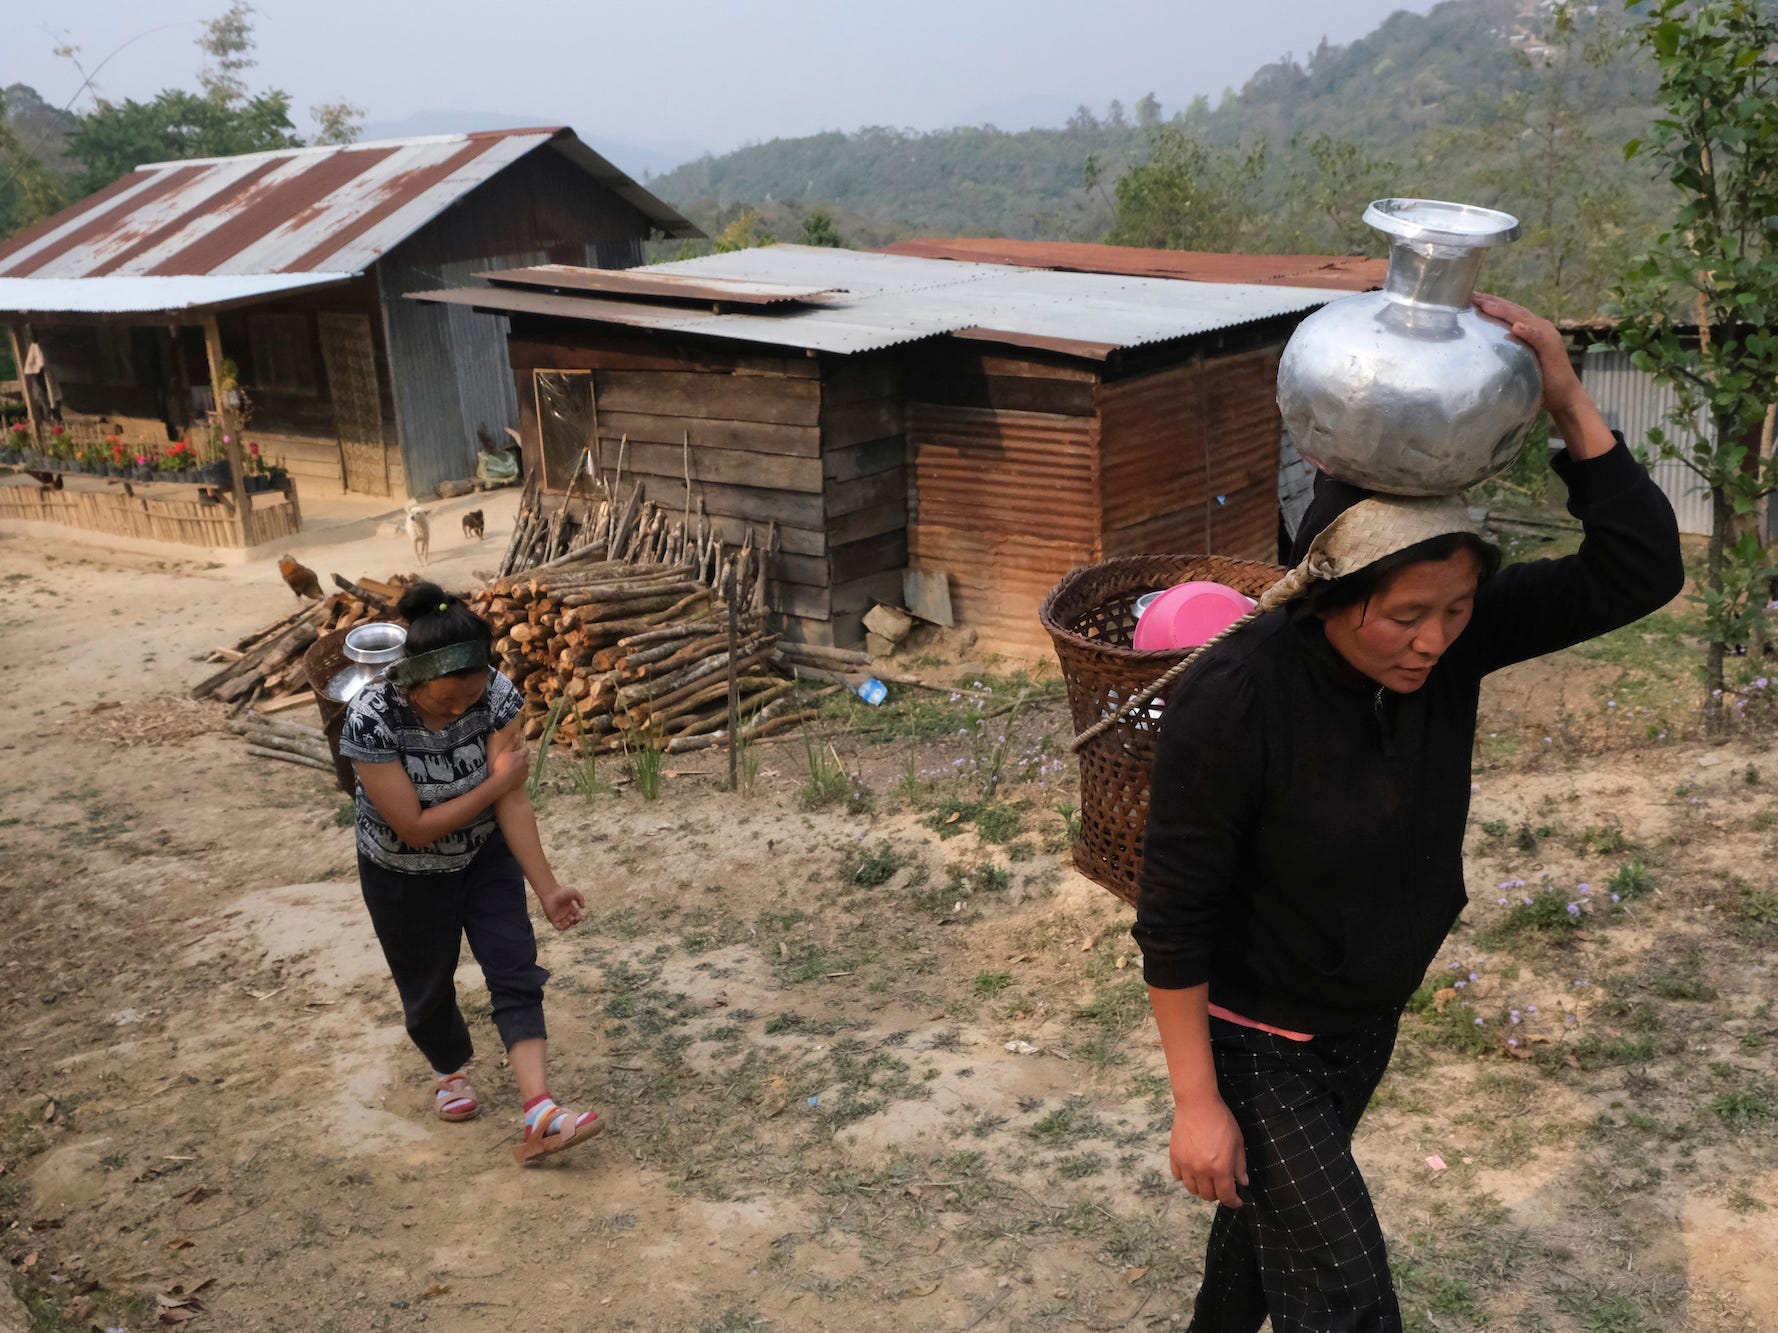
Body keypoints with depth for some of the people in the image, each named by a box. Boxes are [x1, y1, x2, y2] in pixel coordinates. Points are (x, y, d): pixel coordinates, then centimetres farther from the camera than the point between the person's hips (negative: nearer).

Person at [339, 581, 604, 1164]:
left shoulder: (495, 695, -24)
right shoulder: (371, 720, -34)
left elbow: (513, 803, -21)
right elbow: (415, 828, -30)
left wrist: (547, 888, -23)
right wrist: (497, 782, -25)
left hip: (485, 855, 2)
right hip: (405, 875, -2)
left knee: (516, 971, -8)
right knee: (428, 984, 15)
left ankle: (540, 1115, -12)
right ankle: (449, 1071, 44)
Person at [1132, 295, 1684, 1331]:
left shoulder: (1450, 637, -18)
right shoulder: (1235, 700, -33)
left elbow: (1638, 571, -24)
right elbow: (1174, 913, -25)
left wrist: (1566, 397, -36)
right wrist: (1196, 1101, -19)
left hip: (1363, 1016, 6)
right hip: (1251, 1031, -6)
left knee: (1276, 1206, 28)